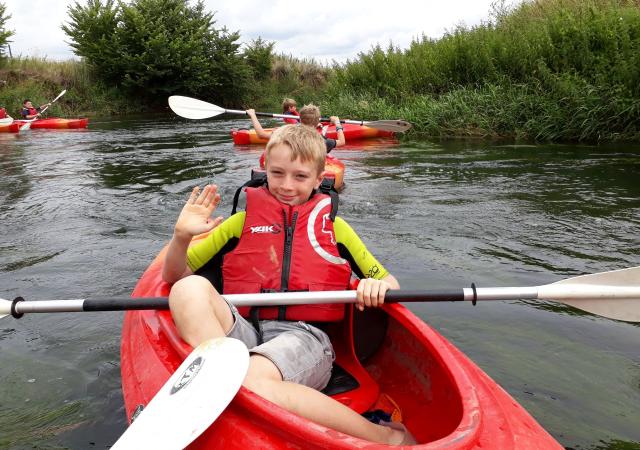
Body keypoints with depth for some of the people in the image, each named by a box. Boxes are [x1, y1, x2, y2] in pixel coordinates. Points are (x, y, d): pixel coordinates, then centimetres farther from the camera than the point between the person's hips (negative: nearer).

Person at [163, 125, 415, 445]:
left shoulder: (333, 226, 18)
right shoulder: (243, 220, 18)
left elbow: (389, 282, 20)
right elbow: (174, 276, 15)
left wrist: (378, 286, -5)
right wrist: (182, 235, -6)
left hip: (303, 337, -2)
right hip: (243, 332, 2)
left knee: (252, 379, -37)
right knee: (190, 289, -26)